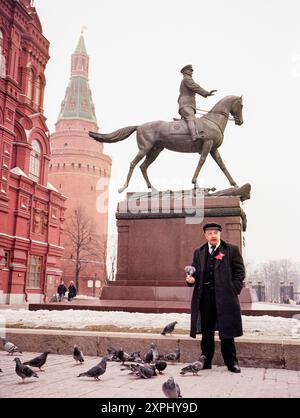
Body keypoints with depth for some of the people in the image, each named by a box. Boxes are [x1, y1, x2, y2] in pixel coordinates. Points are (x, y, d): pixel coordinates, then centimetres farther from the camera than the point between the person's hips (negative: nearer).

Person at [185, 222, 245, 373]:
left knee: (226, 332, 2)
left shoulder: (232, 250, 5)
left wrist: (234, 291, -7)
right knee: (206, 332, 8)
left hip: (224, 296, -3)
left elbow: (239, 271, 2)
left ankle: (231, 362, 12)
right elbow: (195, 271, 16)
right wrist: (191, 279, -7)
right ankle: (205, 360, 17)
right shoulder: (198, 253, 15)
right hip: (204, 296, 3)